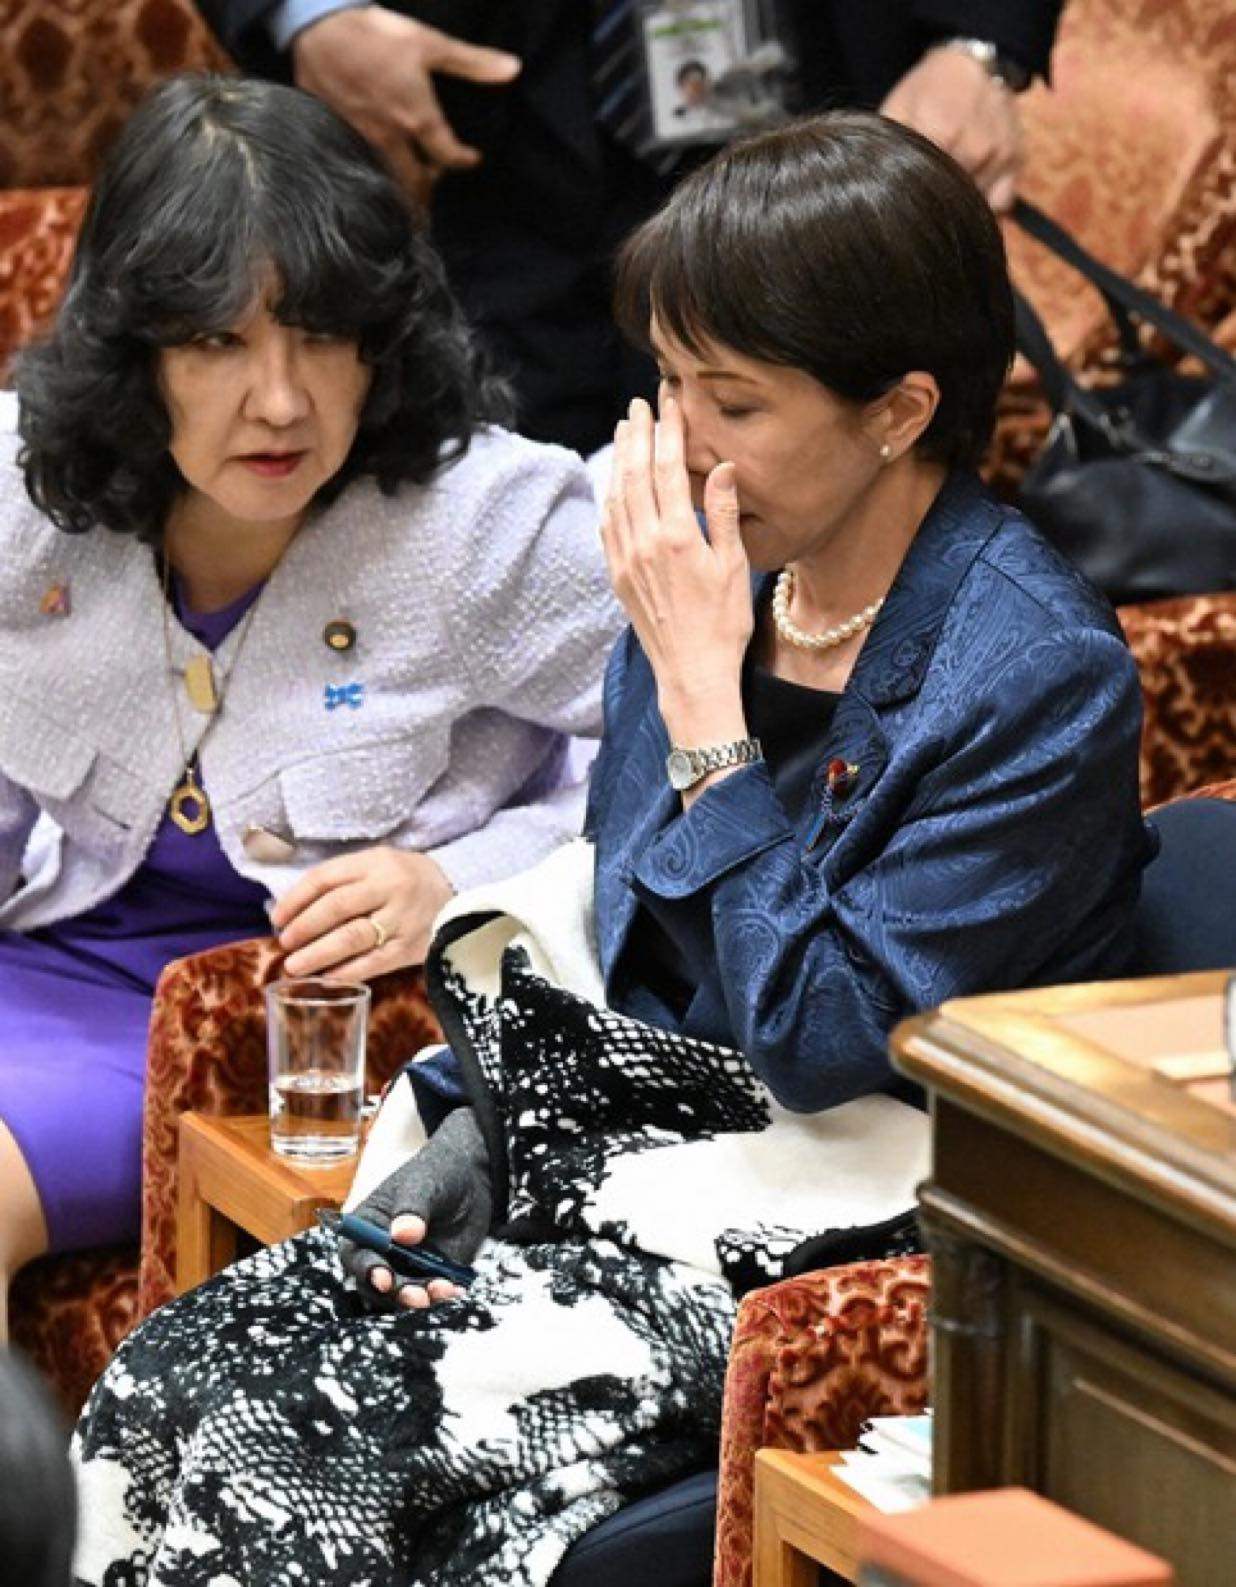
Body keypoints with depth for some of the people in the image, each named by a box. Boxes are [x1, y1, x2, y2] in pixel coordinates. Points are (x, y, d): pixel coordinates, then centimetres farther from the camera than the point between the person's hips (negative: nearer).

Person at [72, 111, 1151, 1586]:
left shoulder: (1039, 673, -17)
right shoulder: (708, 562, 5)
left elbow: (821, 1044, -21)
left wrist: (703, 698, -20)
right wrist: (468, 1147, 1)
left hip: (848, 1232, -7)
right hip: (638, 1155, 7)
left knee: (293, 1452, -22)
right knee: (169, 1382, -13)